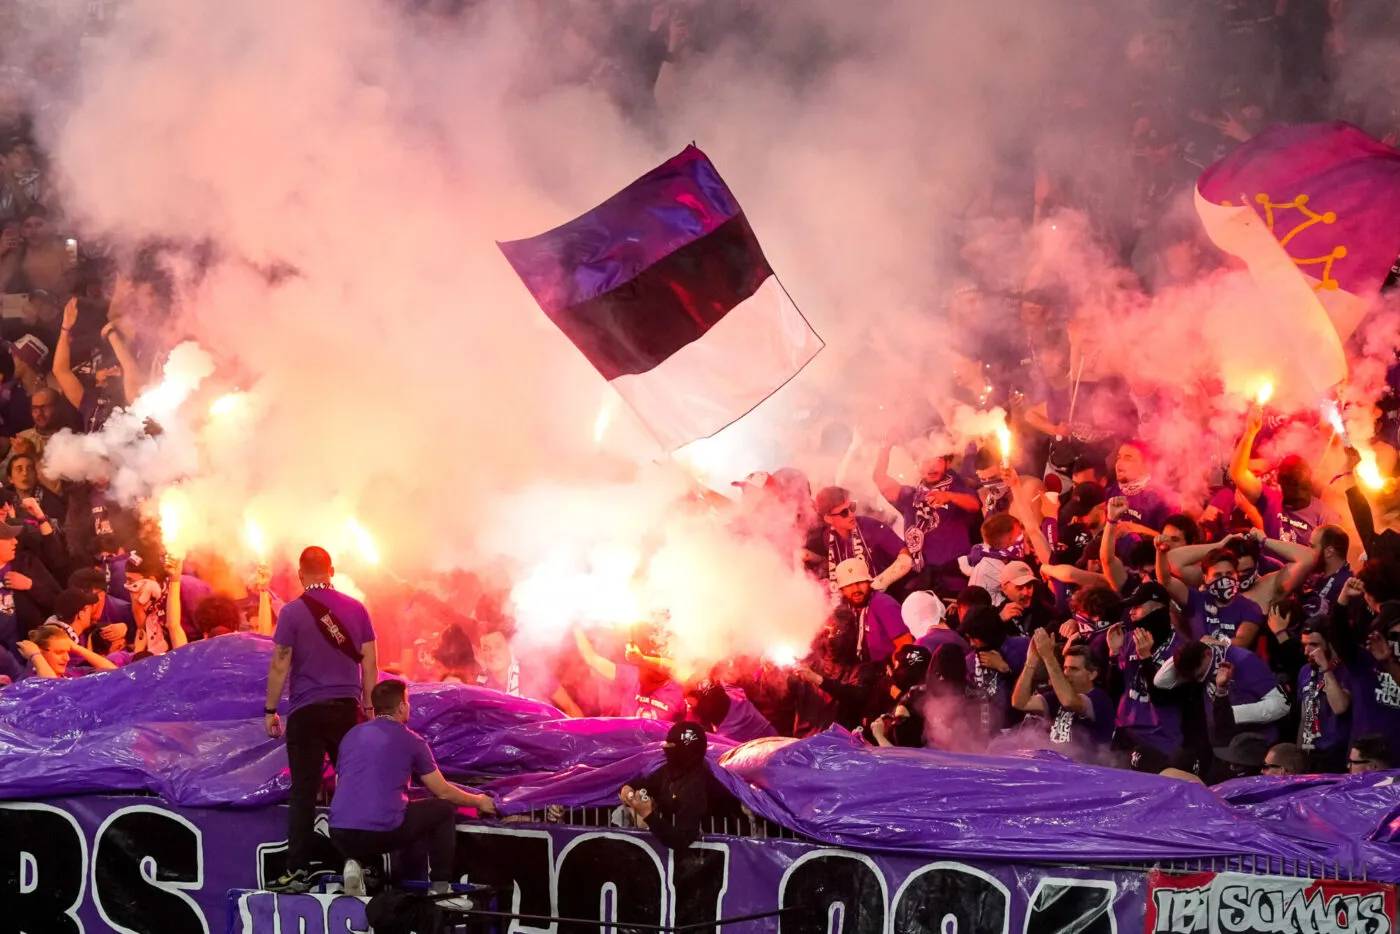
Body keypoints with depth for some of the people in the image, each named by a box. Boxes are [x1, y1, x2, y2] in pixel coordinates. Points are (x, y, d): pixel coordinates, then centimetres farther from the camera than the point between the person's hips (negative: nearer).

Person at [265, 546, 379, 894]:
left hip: (307, 711, -3)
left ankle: (298, 871, -3)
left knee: (304, 792, -1)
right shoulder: (356, 609, 4)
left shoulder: (293, 612, -5)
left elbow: (280, 665, -6)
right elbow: (369, 661, 6)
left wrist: (270, 710, 2)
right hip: (347, 708, 3)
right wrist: (369, 707, 13)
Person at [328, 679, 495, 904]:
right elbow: (443, 792, 10)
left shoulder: (352, 736, 17)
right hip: (385, 830, -5)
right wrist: (479, 802, 29)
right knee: (444, 809, 17)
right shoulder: (410, 741, 3)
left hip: (341, 834, 5)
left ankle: (356, 862, 8)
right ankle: (440, 889, 14)